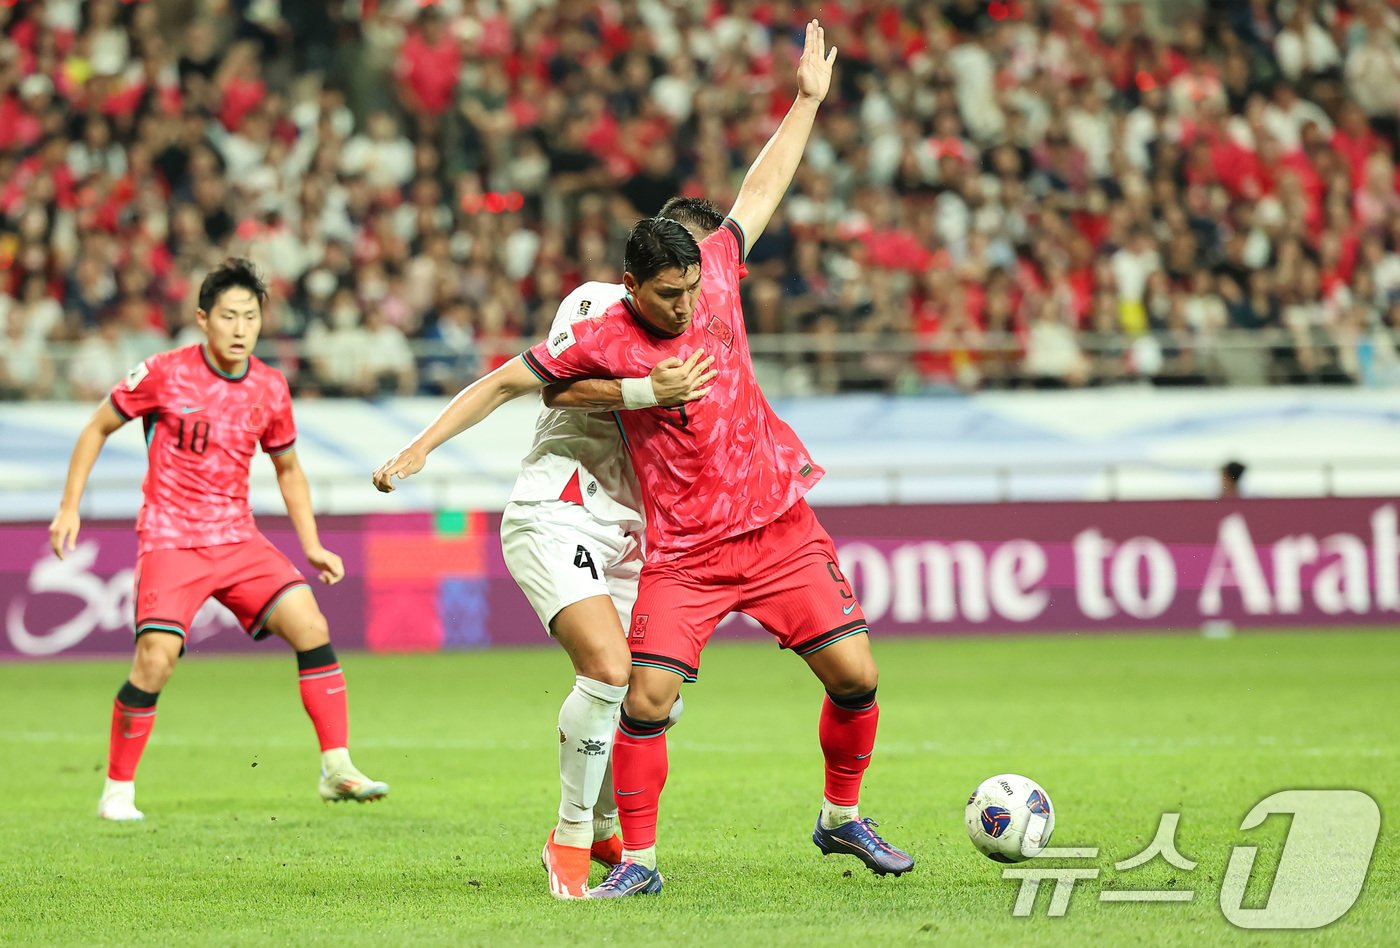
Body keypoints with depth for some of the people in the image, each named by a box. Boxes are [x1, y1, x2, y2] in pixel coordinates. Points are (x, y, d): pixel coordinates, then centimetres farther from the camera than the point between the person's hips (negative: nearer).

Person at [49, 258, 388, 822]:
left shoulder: (270, 389, 3)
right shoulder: (164, 374, -8)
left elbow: (287, 468, 19)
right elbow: (97, 430, 4)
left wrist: (312, 545, 11)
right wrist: (70, 507, -3)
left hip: (237, 538, 4)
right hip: (169, 538, -4)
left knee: (310, 626, -14)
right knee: (155, 660, -20)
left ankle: (337, 771, -7)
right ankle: (117, 790, -3)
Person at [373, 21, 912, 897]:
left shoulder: (715, 275, -3)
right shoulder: (601, 342, -10)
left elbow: (760, 193, 12)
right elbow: (503, 383, -1)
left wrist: (809, 101, 17)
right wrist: (421, 448, -4)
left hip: (778, 521, 3)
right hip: (682, 550, -3)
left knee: (856, 674, -2)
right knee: (646, 699, -13)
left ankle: (843, 819, 20)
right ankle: (639, 861, 1)